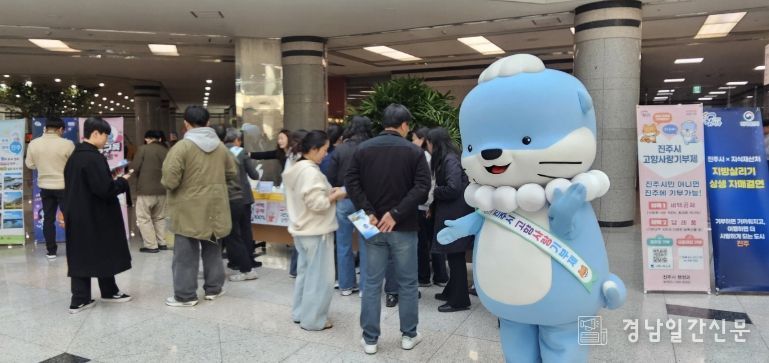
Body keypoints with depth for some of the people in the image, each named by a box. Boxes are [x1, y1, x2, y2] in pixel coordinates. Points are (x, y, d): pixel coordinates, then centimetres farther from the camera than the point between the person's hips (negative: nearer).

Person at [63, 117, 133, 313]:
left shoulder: (74, 157, 10)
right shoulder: (94, 158, -19)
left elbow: (73, 187, 16)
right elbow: (105, 189, -24)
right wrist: (122, 181, -9)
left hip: (77, 216, 8)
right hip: (96, 217, -8)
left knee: (80, 256, 8)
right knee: (104, 254, 8)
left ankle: (80, 299, 9)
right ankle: (109, 292, 22)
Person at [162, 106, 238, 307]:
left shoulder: (182, 147, -15)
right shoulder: (220, 146, 3)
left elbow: (169, 181, -19)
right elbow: (232, 173, 13)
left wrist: (165, 181, 4)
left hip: (189, 210, -5)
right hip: (214, 208, 5)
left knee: (186, 253, 3)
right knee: (212, 248, 17)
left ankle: (185, 295, 10)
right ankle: (214, 288, 26)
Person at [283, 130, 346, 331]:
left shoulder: (295, 169, 10)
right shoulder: (311, 171, -22)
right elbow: (317, 204, -25)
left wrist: (328, 193, 9)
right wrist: (336, 195, -10)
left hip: (302, 229, 10)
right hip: (316, 231, -10)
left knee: (305, 272, 19)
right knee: (319, 276, 1)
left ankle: (300, 313, 28)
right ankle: (313, 319, 9)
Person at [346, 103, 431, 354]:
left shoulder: (363, 148, 4)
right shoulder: (414, 151, -5)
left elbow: (351, 183, -4)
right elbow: (422, 187, -15)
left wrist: (368, 213, -8)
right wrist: (396, 214, -16)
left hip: (373, 227, 3)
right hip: (404, 227, -2)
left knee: (372, 283, 9)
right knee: (407, 283, 11)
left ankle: (369, 339, 16)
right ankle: (409, 335, 23)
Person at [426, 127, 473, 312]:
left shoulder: (450, 160, -15)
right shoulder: (444, 159, 14)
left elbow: (453, 189, -23)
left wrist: (433, 192, -9)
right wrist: (434, 204, 4)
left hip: (456, 215, -9)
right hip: (450, 214, 9)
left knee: (455, 256, -2)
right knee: (453, 256, 16)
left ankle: (460, 300, 7)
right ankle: (452, 291, 28)